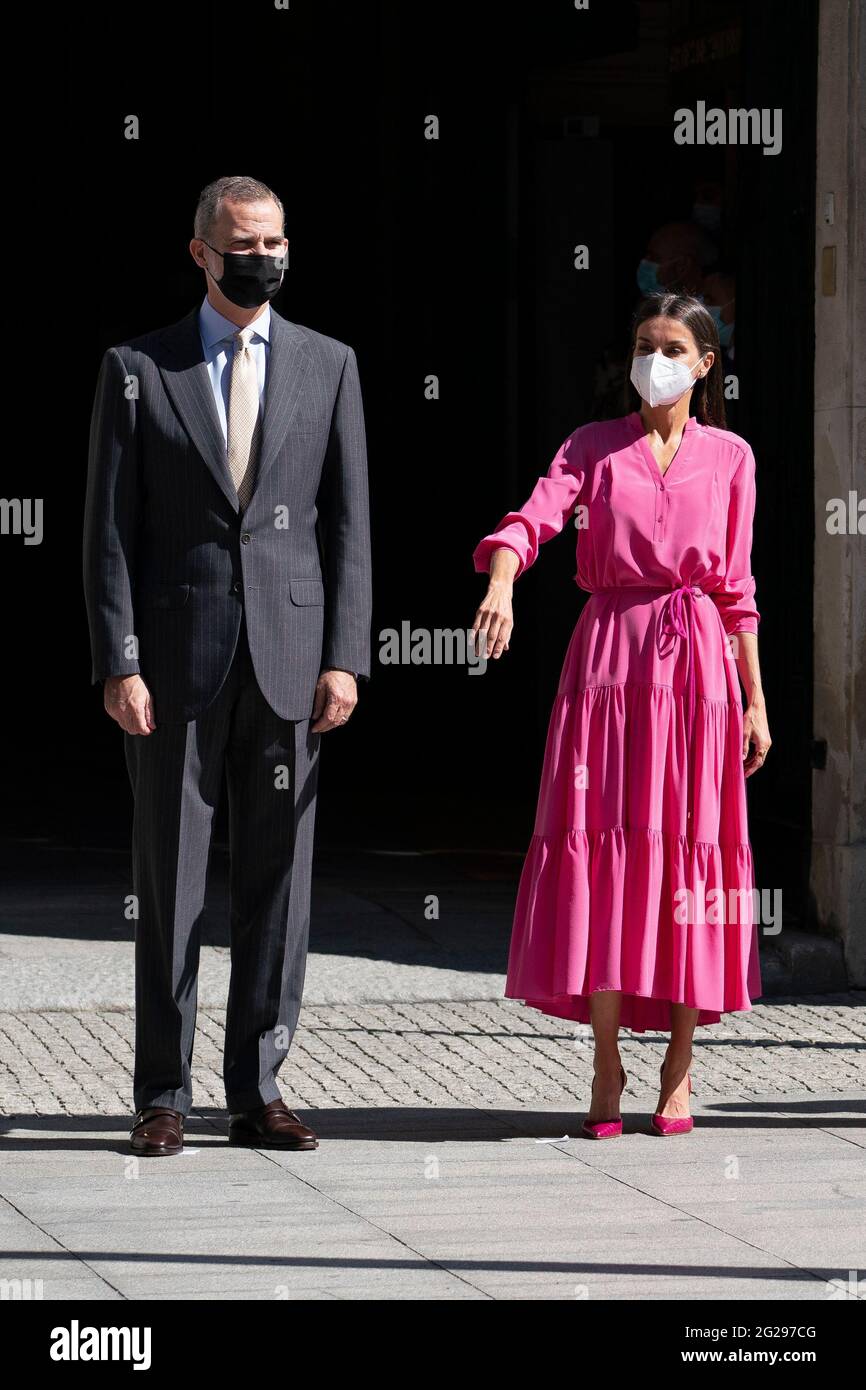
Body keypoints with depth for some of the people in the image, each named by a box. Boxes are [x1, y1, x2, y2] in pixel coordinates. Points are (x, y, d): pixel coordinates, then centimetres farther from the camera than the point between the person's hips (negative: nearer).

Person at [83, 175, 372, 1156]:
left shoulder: (328, 367, 10)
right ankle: (161, 1097, 8)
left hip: (289, 660, 2)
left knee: (278, 880, 4)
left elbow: (349, 522, 7)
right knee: (169, 881, 2)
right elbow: (110, 528, 1)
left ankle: (258, 1091, 11)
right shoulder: (138, 370, 4)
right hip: (177, 659, -2)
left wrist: (345, 658, -2)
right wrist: (119, 663, -8)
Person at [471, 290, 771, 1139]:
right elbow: (534, 519, -9)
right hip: (607, 655, 0)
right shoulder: (593, 446, 7)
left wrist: (755, 699, 7)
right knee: (601, 847, -6)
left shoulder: (728, 457, 10)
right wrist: (501, 586, -30)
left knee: (689, 851, -1)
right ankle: (605, 1064, 1)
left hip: (696, 662, 0)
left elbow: (735, 587, 10)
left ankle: (679, 1068, 6)